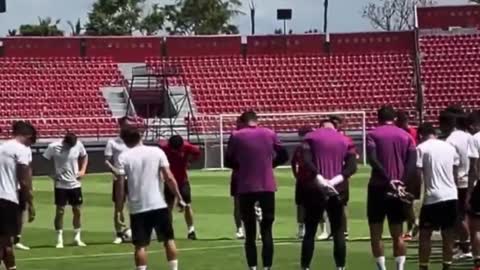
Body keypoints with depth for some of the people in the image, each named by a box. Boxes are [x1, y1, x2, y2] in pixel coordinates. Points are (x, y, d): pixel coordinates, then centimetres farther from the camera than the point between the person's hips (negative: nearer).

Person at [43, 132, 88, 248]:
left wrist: (83, 170, 0)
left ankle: (77, 237, 20)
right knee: (60, 211, -3)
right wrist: (52, 174, -14)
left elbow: (84, 156, 13)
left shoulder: (78, 145, -7)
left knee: (77, 210, 7)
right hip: (60, 184, -3)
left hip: (75, 183, 3)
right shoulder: (53, 147, -15)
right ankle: (59, 239, 6)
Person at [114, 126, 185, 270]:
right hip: (159, 205, 1)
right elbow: (169, 178, -4)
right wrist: (179, 198, 4)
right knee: (168, 240, 14)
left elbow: (120, 185, -5)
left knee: (140, 246, 1)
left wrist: (119, 209, 1)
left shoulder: (123, 157, -2)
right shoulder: (157, 151, 1)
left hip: (137, 208, -1)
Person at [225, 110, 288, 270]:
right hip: (267, 187, 1)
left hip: (246, 188, -1)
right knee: (267, 231, 6)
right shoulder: (270, 134, 3)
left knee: (250, 232, 8)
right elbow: (283, 156, 10)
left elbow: (228, 162, 4)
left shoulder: (236, 136, -1)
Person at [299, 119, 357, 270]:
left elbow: (307, 161, -12)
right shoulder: (345, 141, 10)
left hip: (315, 190, -1)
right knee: (339, 233, 7)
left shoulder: (311, 137, 5)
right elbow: (352, 166, -4)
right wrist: (335, 180, -14)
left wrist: (320, 179, -17)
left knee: (310, 232, 5)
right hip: (337, 190, 1)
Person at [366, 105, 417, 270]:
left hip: (378, 187, -3)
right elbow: (413, 162, -4)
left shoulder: (373, 135, -1)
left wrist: (388, 179, -18)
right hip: (398, 188, 3)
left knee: (376, 233, 5)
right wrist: (402, 182, -11)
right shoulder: (406, 136, 8)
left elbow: (372, 159, -17)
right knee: (398, 235, 9)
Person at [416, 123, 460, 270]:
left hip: (432, 197, -5)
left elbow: (418, 175, -8)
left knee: (425, 234, 3)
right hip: (451, 196, 5)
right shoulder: (450, 147, 11)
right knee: (448, 234, 9)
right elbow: (455, 173, 15)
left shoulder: (421, 148, -3)